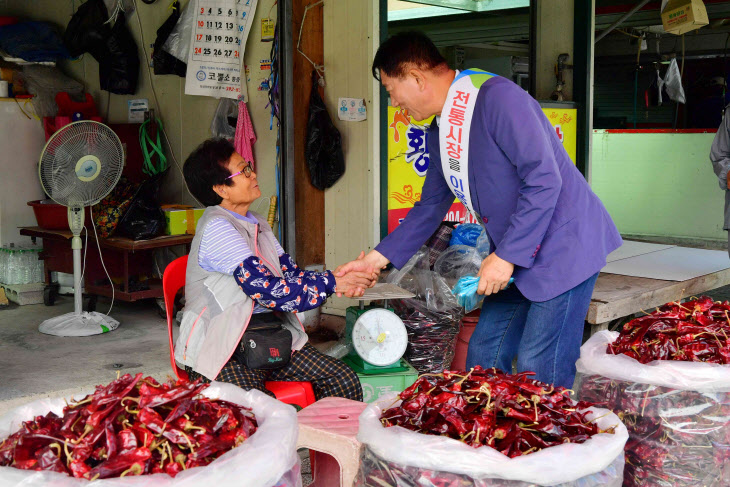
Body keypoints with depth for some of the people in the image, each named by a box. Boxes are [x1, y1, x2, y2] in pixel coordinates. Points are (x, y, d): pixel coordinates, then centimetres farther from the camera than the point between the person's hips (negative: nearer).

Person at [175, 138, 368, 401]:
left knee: (345, 383, -10)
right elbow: (269, 291, -20)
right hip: (225, 353, -8)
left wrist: (342, 279, -6)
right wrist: (332, 284, -14)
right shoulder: (216, 228, -14)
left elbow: (291, 275, 11)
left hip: (270, 338, 8)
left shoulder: (256, 224, 17)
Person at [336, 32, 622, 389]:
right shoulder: (439, 132, 11)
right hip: (513, 256, 9)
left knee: (540, 372, -10)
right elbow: (431, 207, 19)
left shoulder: (496, 96, -19)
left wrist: (507, 256, -23)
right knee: (483, 356, 9)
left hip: (562, 248, -9)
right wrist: (377, 258, 12)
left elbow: (544, 179, -24)